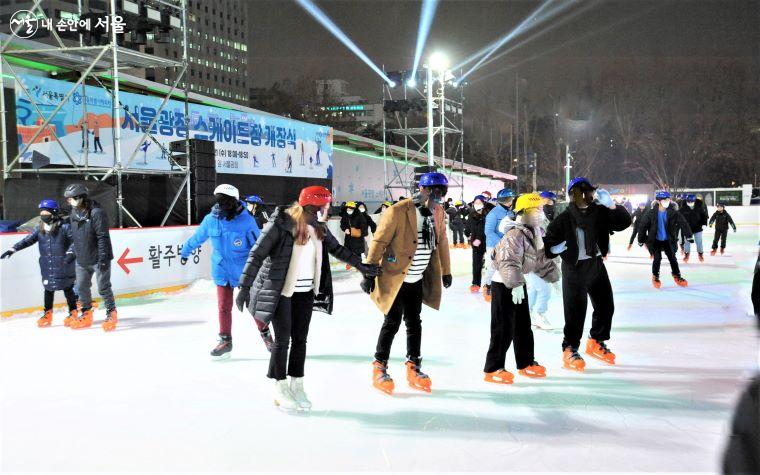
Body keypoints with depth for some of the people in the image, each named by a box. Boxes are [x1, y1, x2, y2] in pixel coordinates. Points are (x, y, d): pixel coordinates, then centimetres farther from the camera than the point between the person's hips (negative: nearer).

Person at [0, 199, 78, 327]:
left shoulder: (64, 226, -11)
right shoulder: (40, 228, 4)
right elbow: (28, 240, 4)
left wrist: (70, 252, -21)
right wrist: (13, 249, -2)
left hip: (63, 265, -5)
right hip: (47, 266, 5)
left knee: (67, 288, 5)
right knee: (48, 289, 12)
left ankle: (73, 313, 17)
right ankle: (47, 314, 23)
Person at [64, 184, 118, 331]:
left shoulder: (96, 213, -18)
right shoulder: (73, 214, 7)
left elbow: (103, 237, -20)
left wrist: (103, 258, -22)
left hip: (98, 259, -8)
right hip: (82, 260, 8)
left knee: (103, 288, -2)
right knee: (81, 287, 12)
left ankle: (111, 313, 14)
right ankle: (86, 314, 27)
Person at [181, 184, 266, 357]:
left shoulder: (247, 221, -17)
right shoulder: (211, 219, -7)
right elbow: (197, 237, 11)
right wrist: (185, 252, 24)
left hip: (244, 271, -2)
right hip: (222, 271, 3)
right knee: (224, 307, 6)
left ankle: (265, 334, 29)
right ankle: (225, 341, 20)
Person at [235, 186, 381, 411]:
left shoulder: (318, 227, 2)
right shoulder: (280, 224, -18)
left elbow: (336, 249, 17)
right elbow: (257, 254, -17)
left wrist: (360, 265, 18)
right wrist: (245, 287, -20)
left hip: (305, 292, 6)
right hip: (281, 291, -6)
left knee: (300, 339, 11)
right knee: (283, 340, 2)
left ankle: (297, 386, 24)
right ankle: (280, 390, 17)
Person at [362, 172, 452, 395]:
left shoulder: (438, 212, 3)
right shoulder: (398, 211, -18)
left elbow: (442, 242, 15)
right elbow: (379, 242, -15)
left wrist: (446, 271, 20)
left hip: (418, 280, 6)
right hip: (395, 278, -6)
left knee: (414, 323, 12)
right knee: (392, 323, 0)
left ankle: (414, 368, 22)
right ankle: (379, 368, 14)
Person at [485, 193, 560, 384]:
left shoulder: (535, 233, 8)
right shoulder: (515, 234, -23)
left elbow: (541, 259, 19)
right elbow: (509, 262, -34)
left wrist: (553, 277, 20)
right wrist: (516, 284, -40)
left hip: (518, 283, 10)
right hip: (503, 284, -10)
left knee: (524, 325, 17)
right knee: (504, 329, -6)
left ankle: (526, 363, 31)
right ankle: (492, 369, 3)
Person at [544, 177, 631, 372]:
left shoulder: (600, 212, -1)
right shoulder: (564, 219, -12)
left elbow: (624, 222, -8)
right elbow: (548, 241, -8)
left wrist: (611, 205, -21)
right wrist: (554, 248, -29)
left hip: (597, 265, 6)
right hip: (574, 268, -5)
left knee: (606, 306, 15)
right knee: (575, 311, -7)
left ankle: (596, 343, 34)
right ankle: (570, 349, 9)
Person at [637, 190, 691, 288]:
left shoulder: (673, 212, -13)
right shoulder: (651, 213, -18)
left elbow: (683, 223, -9)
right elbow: (643, 226, -10)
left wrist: (688, 236, -13)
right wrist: (641, 240, -3)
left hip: (668, 240, 2)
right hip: (655, 240, -2)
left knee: (672, 258, 3)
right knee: (657, 258, -11)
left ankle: (677, 276, 23)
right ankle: (655, 277, 11)